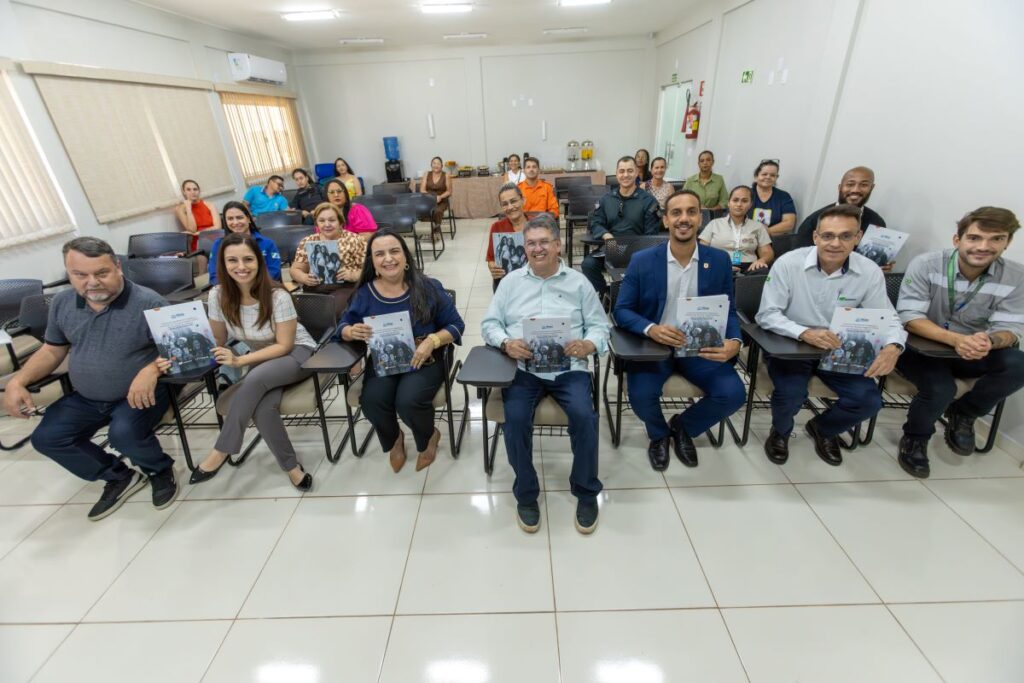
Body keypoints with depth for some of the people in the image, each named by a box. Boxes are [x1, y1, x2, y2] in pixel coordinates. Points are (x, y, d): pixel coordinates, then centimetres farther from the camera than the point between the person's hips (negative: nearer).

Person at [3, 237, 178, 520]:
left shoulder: (148, 303, -20)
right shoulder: (61, 303, 1)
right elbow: (52, 350, 12)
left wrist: (152, 369, -38)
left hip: (140, 393, -7)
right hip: (85, 399, 7)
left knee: (124, 433, -30)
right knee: (46, 438, -3)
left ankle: (160, 471, 3)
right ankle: (120, 477, 13)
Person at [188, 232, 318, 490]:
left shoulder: (277, 296, -22)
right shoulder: (218, 295, -9)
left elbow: (284, 346, -18)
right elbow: (218, 340, 3)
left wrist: (240, 361, -27)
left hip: (298, 354, -3)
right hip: (260, 360, 4)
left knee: (254, 380, -35)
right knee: (262, 409, -29)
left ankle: (222, 451, -15)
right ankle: (291, 466, -8)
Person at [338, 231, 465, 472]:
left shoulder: (428, 287, -7)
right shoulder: (365, 293, 1)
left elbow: (455, 325, -3)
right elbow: (343, 327, 10)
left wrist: (432, 341, -22)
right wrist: (352, 332, -15)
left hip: (424, 361, -2)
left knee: (408, 401, -29)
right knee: (371, 401, -25)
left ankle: (429, 436, 11)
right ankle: (393, 440, 14)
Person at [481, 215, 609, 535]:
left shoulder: (578, 282, 11)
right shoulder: (511, 281, 13)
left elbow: (599, 325, 8)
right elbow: (489, 323, 9)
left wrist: (589, 345, -14)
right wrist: (506, 343, -12)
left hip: (569, 367, 0)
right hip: (522, 367, 1)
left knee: (584, 415, -26)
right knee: (516, 418, -26)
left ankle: (586, 492, 1)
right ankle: (526, 494, 0)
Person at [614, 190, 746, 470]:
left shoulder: (719, 261, 1)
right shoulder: (642, 261, -6)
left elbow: (729, 311, 5)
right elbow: (621, 310, -5)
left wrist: (735, 342, -18)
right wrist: (651, 329, -26)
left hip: (702, 347, 3)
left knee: (733, 394, -19)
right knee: (641, 395, -27)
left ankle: (683, 426, 16)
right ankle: (659, 434, 13)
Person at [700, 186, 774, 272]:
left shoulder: (758, 226, 20)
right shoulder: (714, 224, 16)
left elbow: (767, 253, 14)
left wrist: (761, 260, -11)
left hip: (748, 268, 3)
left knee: (763, 272, -34)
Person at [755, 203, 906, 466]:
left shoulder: (870, 272, -8)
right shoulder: (788, 263, -17)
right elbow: (767, 314, -16)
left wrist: (893, 346, -25)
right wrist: (804, 333, -33)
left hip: (840, 350, 4)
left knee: (869, 401, -11)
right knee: (791, 395, -27)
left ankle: (823, 429, 26)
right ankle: (780, 432, 13)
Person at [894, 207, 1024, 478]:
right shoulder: (925, 264, -15)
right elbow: (909, 317, -19)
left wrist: (989, 340, -34)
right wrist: (956, 339, -35)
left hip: (972, 352, 4)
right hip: (920, 347, -4)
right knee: (940, 389, -30)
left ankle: (963, 414, 4)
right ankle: (915, 439, 3)